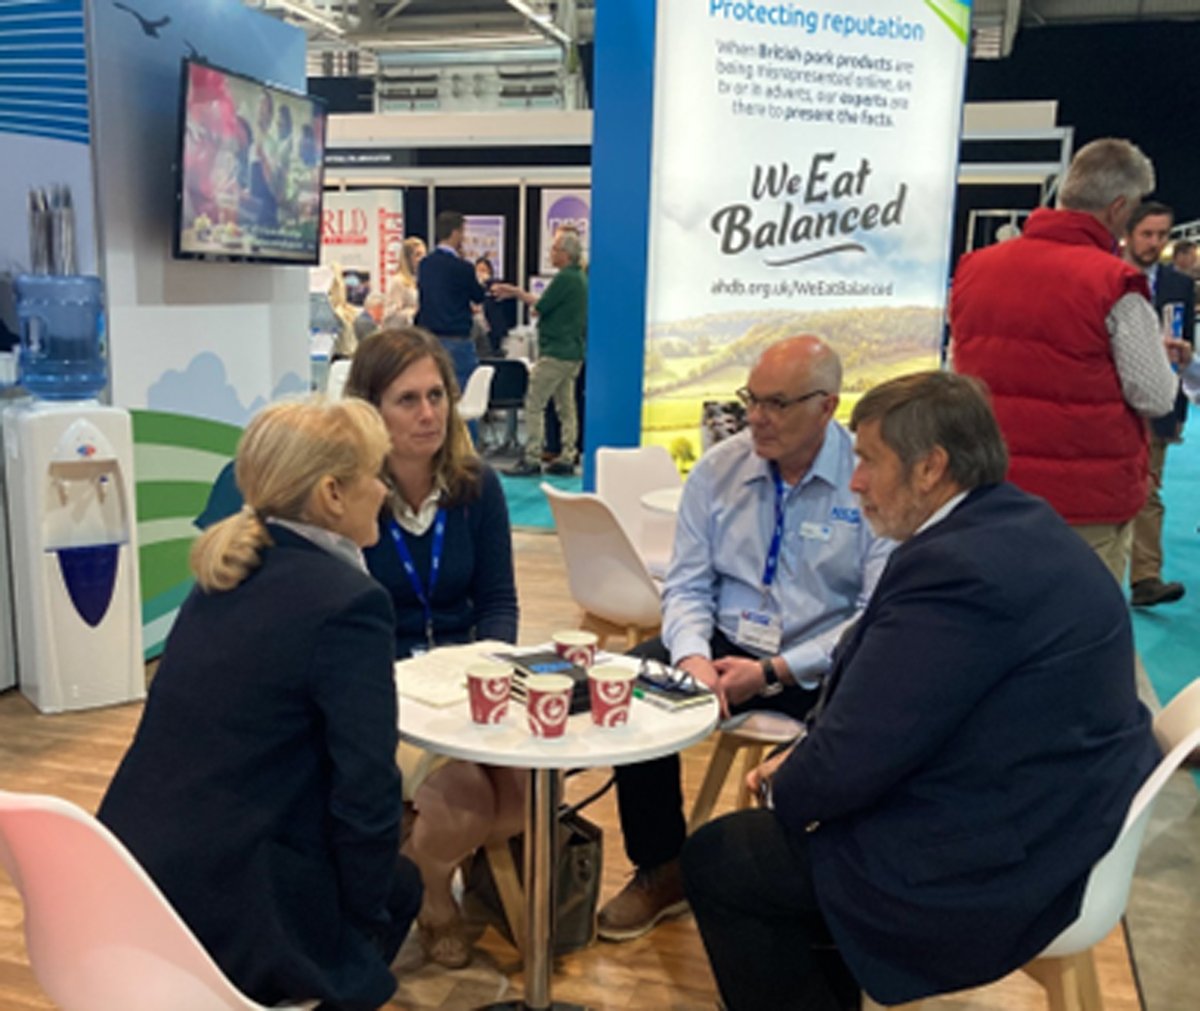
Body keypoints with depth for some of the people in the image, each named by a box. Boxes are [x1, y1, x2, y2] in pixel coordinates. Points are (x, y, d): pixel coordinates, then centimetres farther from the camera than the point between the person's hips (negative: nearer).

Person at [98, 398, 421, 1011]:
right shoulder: (347, 600, -18)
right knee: (398, 887, 21)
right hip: (218, 908, -7)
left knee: (382, 878, 26)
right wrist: (364, 917, 0)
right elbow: (366, 790, -18)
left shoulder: (227, 576, 8)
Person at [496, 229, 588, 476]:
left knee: (534, 405, -5)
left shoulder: (564, 279, -16)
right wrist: (516, 292, 21)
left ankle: (531, 459, -6)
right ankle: (567, 458, 14)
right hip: (574, 352, 10)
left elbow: (539, 308, -12)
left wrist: (524, 299, 10)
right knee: (566, 406, 12)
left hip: (555, 353, -10)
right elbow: (545, 305, 18)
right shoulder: (581, 279, 14)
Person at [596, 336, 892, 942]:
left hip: (820, 665, -3)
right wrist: (694, 656, -18)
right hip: (725, 642, 3)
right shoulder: (719, 468, 3)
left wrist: (774, 672, -19)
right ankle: (661, 870, 0)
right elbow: (687, 585, 4)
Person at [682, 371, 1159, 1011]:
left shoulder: (957, 565, -27)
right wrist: (802, 759, 3)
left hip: (994, 869, -10)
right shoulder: (1019, 527, 5)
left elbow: (848, 760, -23)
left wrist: (783, 786, -3)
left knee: (713, 861, 2)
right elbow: (891, 688, 10)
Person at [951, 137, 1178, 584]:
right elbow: (1156, 399, -9)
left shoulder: (974, 268, 2)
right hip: (1089, 500, -5)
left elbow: (958, 369, 12)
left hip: (988, 487, 5)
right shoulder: (1114, 285, -14)